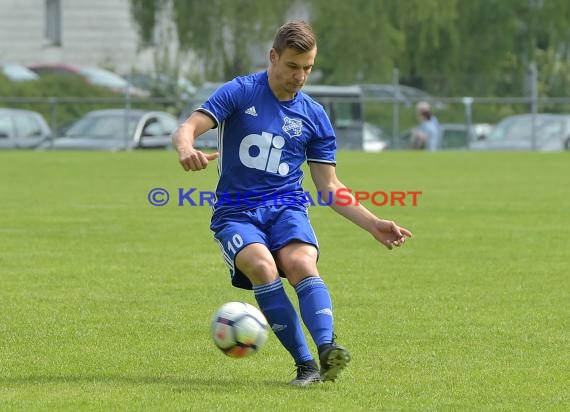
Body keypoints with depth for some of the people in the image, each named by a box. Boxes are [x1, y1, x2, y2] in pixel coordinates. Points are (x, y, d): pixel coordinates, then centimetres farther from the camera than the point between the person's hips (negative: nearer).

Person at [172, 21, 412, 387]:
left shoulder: (314, 116, 10)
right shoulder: (239, 93, 1)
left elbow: (330, 187, 15)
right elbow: (186, 129, -9)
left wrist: (373, 224, 3)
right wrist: (186, 148, -34)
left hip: (287, 208, 2)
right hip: (236, 213, -2)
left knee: (301, 263, -32)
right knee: (262, 266, -32)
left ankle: (328, 350, -49)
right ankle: (305, 364, -30)